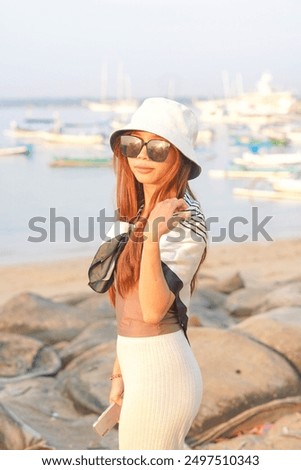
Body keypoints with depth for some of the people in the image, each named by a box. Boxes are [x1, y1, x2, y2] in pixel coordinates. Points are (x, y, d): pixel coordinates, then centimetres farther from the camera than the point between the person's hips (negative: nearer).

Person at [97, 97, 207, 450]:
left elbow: (153, 309, -26)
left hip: (159, 372, -9)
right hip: (142, 367, 9)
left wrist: (153, 236, -37)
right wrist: (121, 370, 18)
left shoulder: (184, 220, -17)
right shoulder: (140, 212, 9)